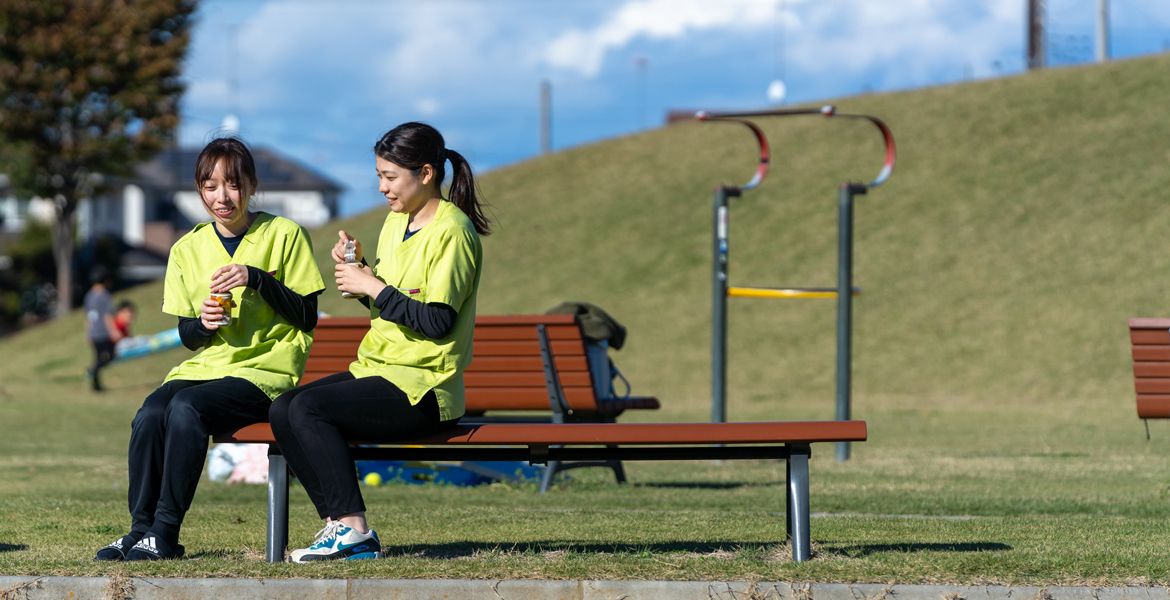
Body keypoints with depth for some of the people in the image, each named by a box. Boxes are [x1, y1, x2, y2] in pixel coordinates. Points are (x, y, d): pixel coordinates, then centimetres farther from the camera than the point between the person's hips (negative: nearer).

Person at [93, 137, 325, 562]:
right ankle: (140, 530, -19)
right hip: (205, 366, 4)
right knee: (149, 416, -28)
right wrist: (202, 323, -8)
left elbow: (307, 318, -2)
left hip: (266, 370, -4)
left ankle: (165, 533, -28)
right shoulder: (188, 249, 13)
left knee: (186, 408, -33)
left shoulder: (285, 235, 1)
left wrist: (258, 279, -16)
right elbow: (187, 336, 16)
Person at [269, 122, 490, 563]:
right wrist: (360, 271, 4)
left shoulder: (452, 231, -11)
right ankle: (339, 525, -13)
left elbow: (438, 321, -19)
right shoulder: (397, 221, 16)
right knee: (282, 410, -10)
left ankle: (353, 528, -21)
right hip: (377, 371, 9)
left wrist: (374, 288, -14)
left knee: (308, 409, -24)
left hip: (424, 386, -9)